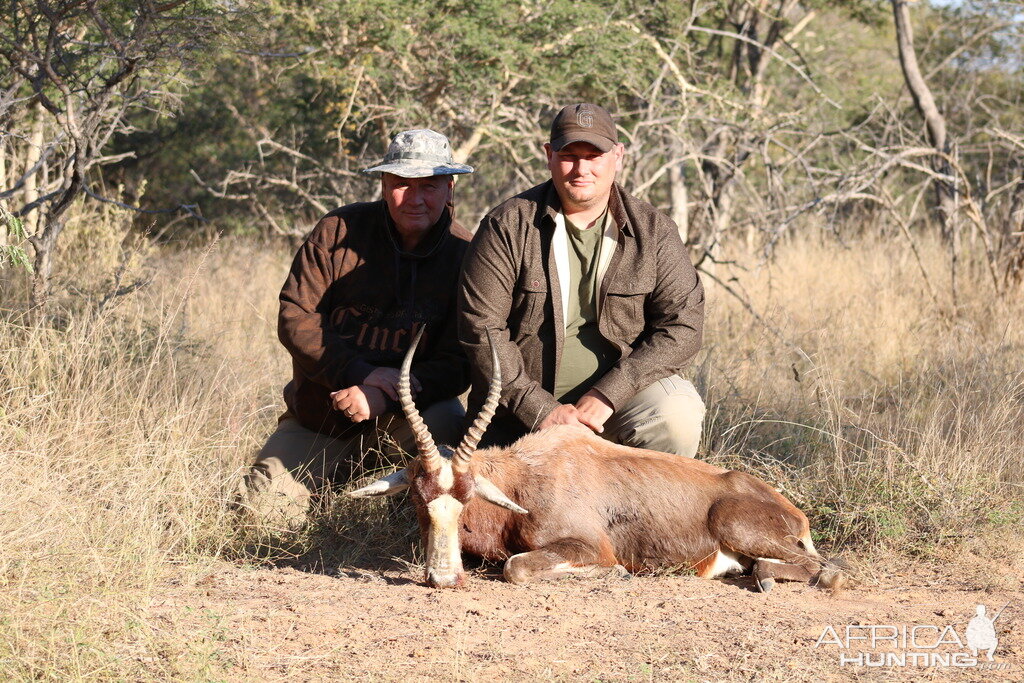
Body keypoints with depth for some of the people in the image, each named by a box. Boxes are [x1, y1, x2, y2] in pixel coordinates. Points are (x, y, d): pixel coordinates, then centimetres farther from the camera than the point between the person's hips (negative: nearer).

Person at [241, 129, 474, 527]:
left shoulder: (464, 256, -8)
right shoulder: (339, 231, -6)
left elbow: (459, 361, -12)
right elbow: (295, 318, -9)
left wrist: (384, 398, -28)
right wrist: (358, 373, -24)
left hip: (404, 416, -1)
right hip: (317, 416, 1)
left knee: (446, 421, -33)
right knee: (265, 506, -13)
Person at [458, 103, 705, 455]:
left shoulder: (654, 231, 0)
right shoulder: (507, 227, -4)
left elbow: (682, 325, -7)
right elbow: (481, 329, -9)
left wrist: (606, 396, -17)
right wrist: (541, 410, -17)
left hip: (619, 391, 0)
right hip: (523, 414, 0)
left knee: (677, 418, -27)